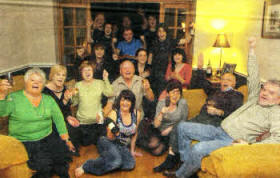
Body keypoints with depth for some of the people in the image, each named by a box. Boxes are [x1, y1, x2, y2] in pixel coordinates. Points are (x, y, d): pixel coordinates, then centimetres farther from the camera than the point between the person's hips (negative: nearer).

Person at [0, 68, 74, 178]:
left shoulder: (49, 99, 10)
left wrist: (66, 140, 2)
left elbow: (59, 119, 8)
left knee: (63, 153, -19)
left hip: (48, 137, 4)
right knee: (43, 164, -24)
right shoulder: (14, 98, -1)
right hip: (23, 142, -3)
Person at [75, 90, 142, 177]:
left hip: (123, 147, 4)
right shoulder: (114, 113, -12)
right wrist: (112, 131, -34)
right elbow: (110, 138, -12)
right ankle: (85, 167, -21)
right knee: (117, 161, -35)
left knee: (130, 165, -25)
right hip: (108, 142, -4)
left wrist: (132, 150, 16)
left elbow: (134, 133, 12)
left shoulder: (137, 114, -2)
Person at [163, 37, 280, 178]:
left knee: (198, 149, -33)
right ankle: (186, 161, 9)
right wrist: (252, 49, 15)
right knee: (183, 127, 1)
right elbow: (253, 76, 16)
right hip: (219, 130, 8)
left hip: (233, 141, -8)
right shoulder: (255, 98, 15)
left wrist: (250, 145, -25)